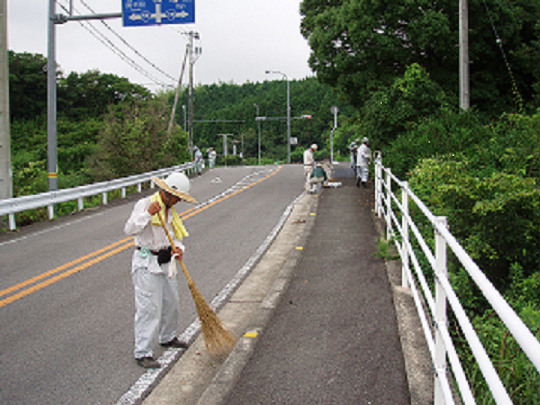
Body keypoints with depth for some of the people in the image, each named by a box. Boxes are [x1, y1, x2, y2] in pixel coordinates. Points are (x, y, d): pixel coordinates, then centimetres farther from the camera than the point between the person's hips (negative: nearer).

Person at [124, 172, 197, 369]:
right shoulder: (144, 204, -13)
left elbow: (175, 236, 14)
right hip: (146, 264, -8)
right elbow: (130, 229, -25)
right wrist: (148, 214, -36)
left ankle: (167, 337, 41)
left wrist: (178, 248, -8)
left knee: (172, 302, 19)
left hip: (165, 263, 8)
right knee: (149, 308, -9)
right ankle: (143, 353, -1)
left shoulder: (170, 210, 12)